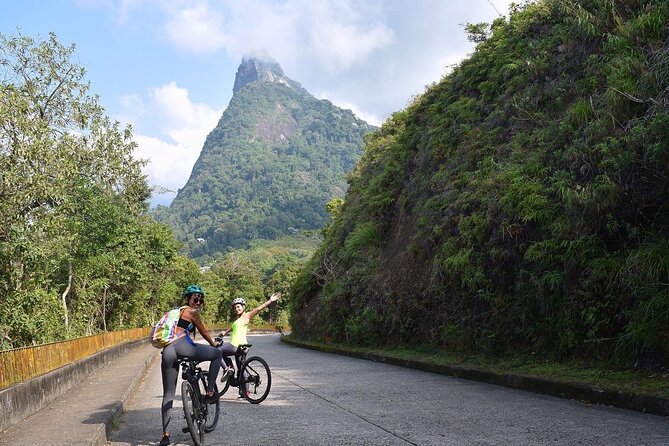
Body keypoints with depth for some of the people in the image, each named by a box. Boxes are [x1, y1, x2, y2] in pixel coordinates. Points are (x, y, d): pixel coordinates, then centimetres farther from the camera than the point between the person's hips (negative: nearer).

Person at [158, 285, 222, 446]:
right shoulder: (192, 312, 9)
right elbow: (204, 333, 15)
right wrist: (214, 344, 33)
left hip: (167, 352, 8)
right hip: (182, 347, -8)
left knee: (168, 394, 12)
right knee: (217, 354, 8)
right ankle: (210, 393, 2)